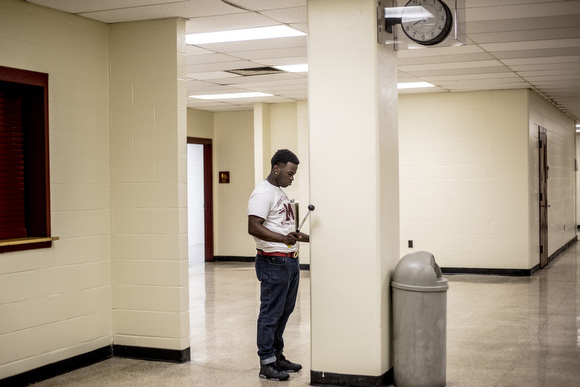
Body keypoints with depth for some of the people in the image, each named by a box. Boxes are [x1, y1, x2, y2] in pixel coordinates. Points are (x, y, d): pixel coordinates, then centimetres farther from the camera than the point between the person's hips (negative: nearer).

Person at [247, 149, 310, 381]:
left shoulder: (280, 192, 17)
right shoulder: (263, 193, -14)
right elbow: (253, 228, -24)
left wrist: (304, 238, 19)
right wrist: (283, 238, -34)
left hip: (290, 261, 10)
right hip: (274, 262, -10)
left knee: (284, 311, 15)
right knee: (271, 314, -3)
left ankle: (277, 355, 26)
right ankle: (266, 364, 4)